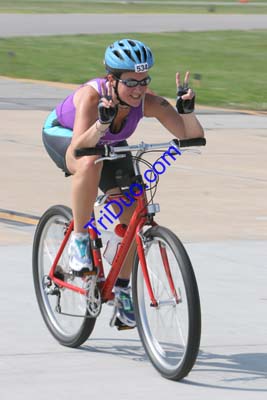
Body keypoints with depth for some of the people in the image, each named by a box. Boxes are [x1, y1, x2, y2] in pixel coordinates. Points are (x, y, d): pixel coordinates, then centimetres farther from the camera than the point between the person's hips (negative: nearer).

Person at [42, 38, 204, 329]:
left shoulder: (147, 102, -30)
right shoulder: (92, 96, -40)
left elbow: (193, 136, -33)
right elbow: (79, 149, -52)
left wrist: (186, 109, -50)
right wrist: (103, 122, -66)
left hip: (108, 143, 5)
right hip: (63, 135, -5)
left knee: (133, 210, -8)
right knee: (90, 163, -39)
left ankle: (122, 290, 9)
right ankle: (79, 238, -20)